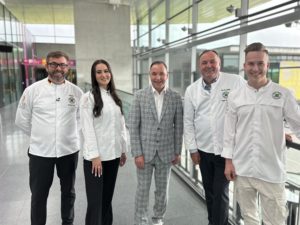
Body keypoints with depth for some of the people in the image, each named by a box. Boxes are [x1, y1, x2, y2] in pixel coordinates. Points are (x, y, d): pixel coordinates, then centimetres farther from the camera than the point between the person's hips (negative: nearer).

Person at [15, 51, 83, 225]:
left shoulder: (76, 91, -3)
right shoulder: (32, 90, -6)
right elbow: (22, 120, 3)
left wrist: (71, 135, 5)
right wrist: (40, 136, 6)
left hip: (69, 150, 2)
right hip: (40, 151, -1)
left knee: (68, 191, 19)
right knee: (39, 195, 12)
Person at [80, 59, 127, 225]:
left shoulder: (115, 97, 11)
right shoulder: (88, 97, -7)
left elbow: (121, 125, 12)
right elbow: (87, 128, -12)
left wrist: (123, 150, 10)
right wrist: (95, 155, -16)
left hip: (113, 154, 5)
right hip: (95, 156, -5)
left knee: (108, 197, 16)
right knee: (95, 200, 2)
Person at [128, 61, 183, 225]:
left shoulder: (176, 97, -2)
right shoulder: (140, 96, -6)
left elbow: (178, 127, 3)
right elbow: (133, 126, -6)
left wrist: (178, 151, 3)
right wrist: (137, 153, -10)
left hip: (166, 152, 2)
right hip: (144, 151, -1)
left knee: (162, 190, 16)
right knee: (142, 190, 9)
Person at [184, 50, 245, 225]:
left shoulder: (236, 82, -9)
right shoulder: (192, 90, 1)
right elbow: (188, 121, 4)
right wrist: (192, 148, 3)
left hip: (228, 149, -3)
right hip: (203, 149, 4)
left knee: (220, 192, 3)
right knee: (209, 189, 18)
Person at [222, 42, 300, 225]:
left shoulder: (283, 94, -4)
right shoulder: (235, 96, 1)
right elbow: (229, 130, 4)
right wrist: (229, 160, 3)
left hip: (272, 172, -2)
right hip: (241, 169, 2)